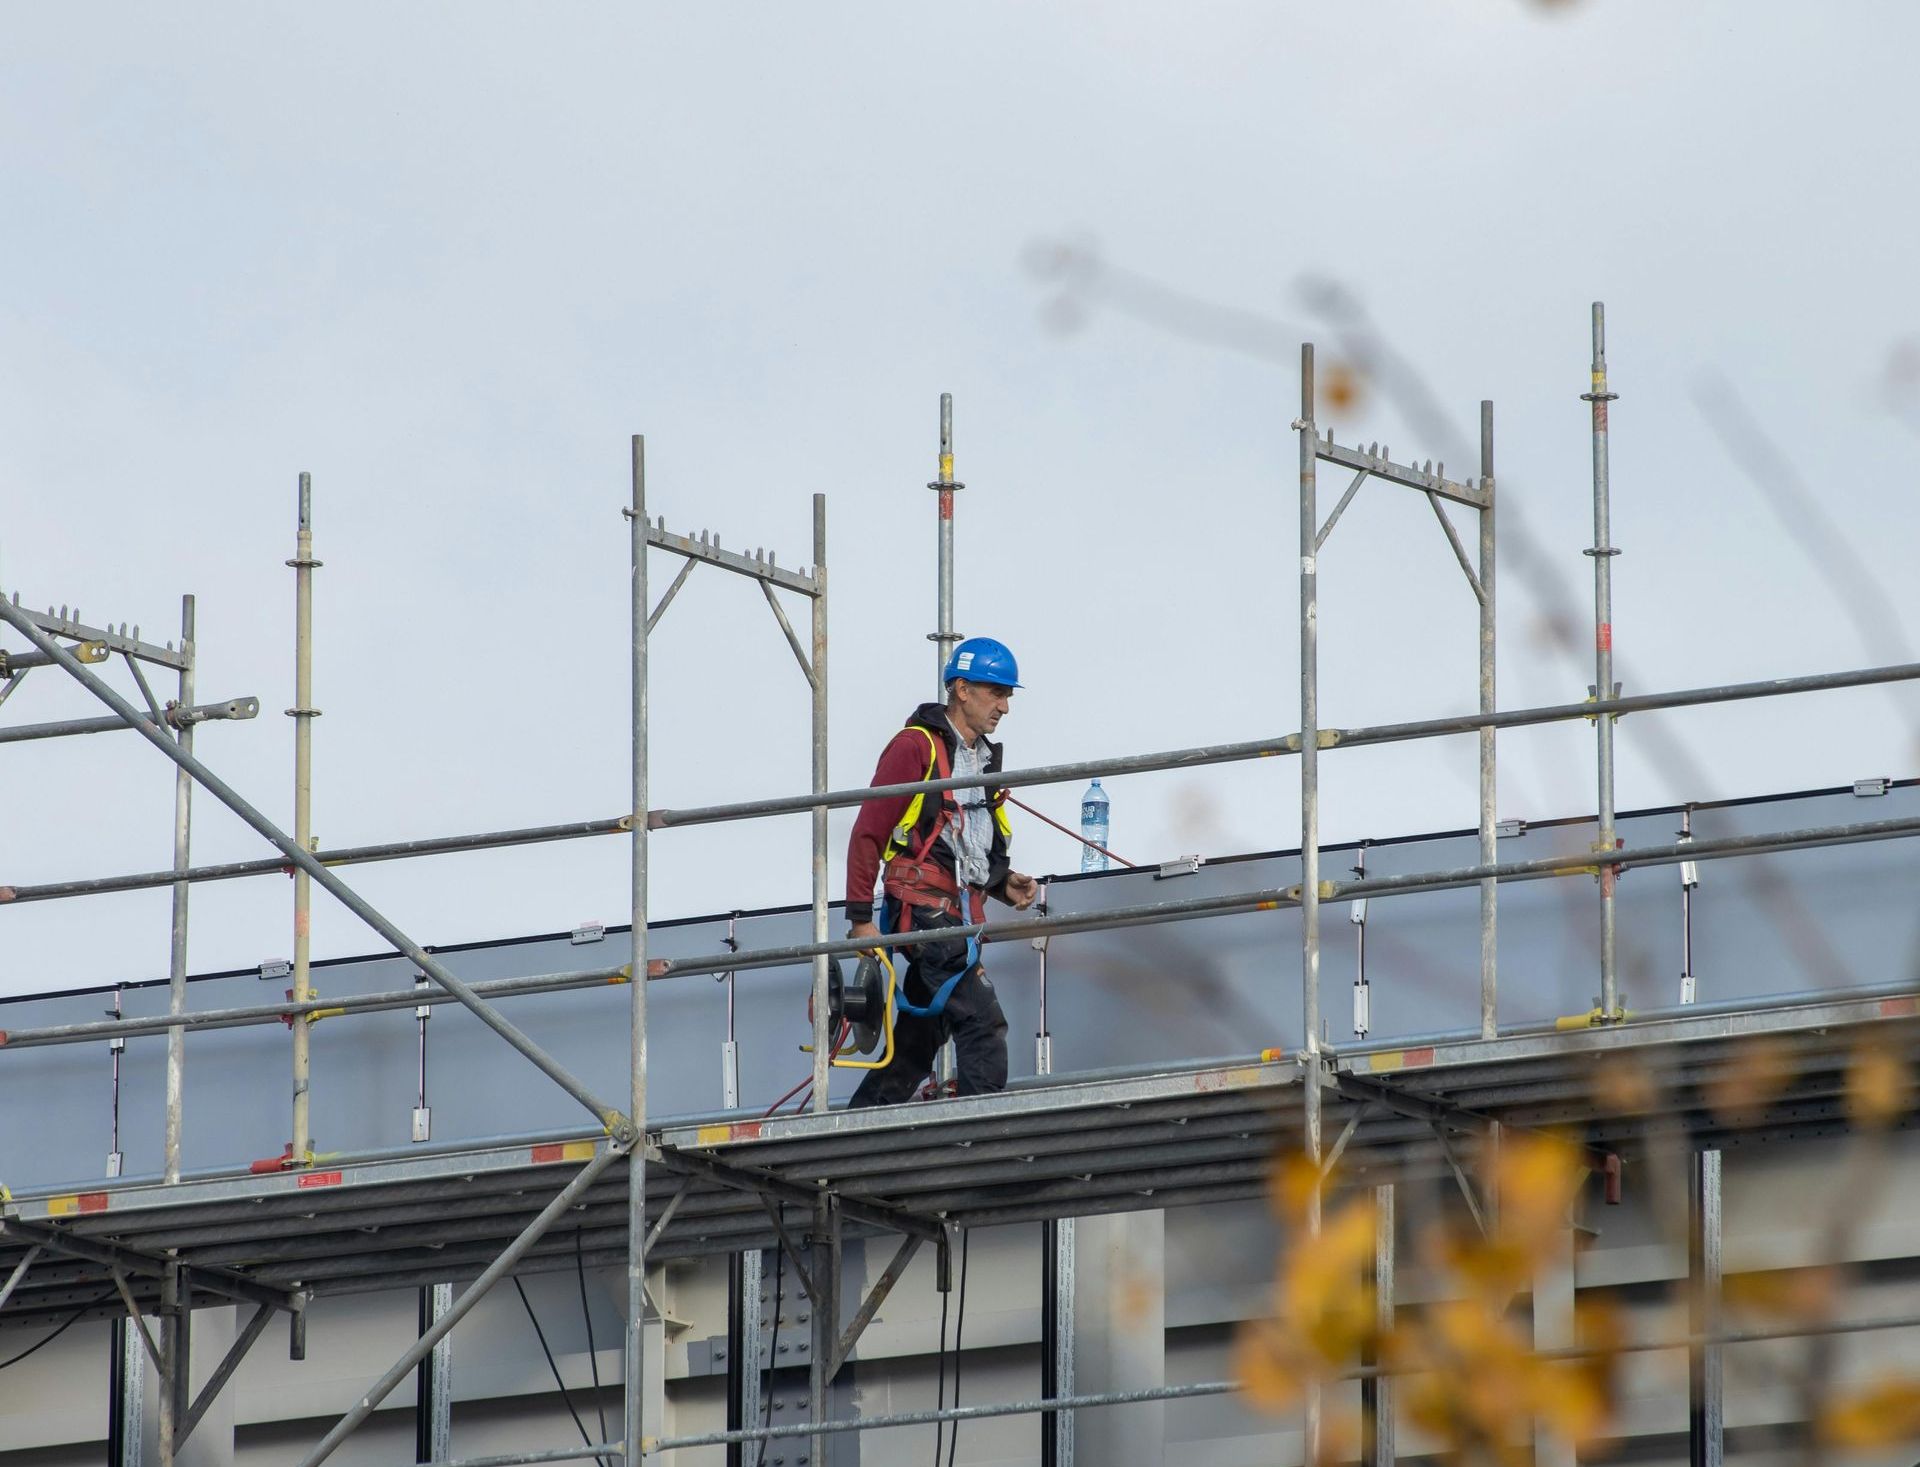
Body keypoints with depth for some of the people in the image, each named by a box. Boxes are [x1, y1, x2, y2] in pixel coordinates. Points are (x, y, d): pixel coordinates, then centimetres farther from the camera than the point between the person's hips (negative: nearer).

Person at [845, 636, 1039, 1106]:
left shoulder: (984, 759, 22)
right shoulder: (917, 746, -5)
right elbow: (868, 834, -7)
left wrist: (1006, 884, 10)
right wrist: (861, 918, -11)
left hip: (961, 920, 9)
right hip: (924, 909, -9)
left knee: (918, 1041, 10)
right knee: (983, 1024, -19)